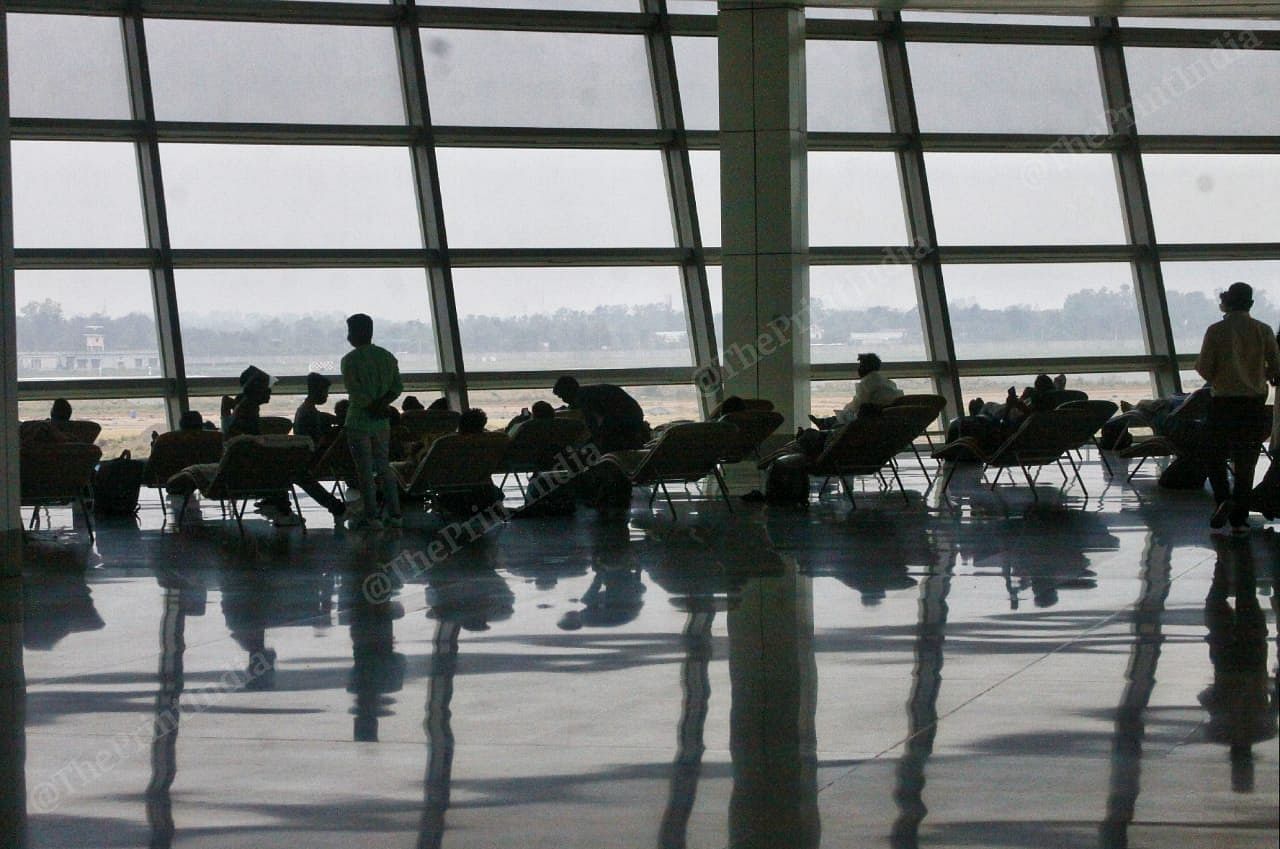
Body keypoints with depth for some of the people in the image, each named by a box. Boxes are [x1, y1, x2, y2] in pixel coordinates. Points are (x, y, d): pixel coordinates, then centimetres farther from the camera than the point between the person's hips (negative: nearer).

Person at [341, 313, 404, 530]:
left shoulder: (350, 360, -11)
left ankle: (371, 516, 1)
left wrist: (372, 406, -9)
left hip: (359, 421, -5)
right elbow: (398, 387, 2)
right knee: (384, 467, 13)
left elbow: (355, 393, -19)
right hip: (382, 422, 5)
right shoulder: (387, 357, 6)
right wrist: (381, 403, -8)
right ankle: (394, 514, 12)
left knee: (365, 470, 0)